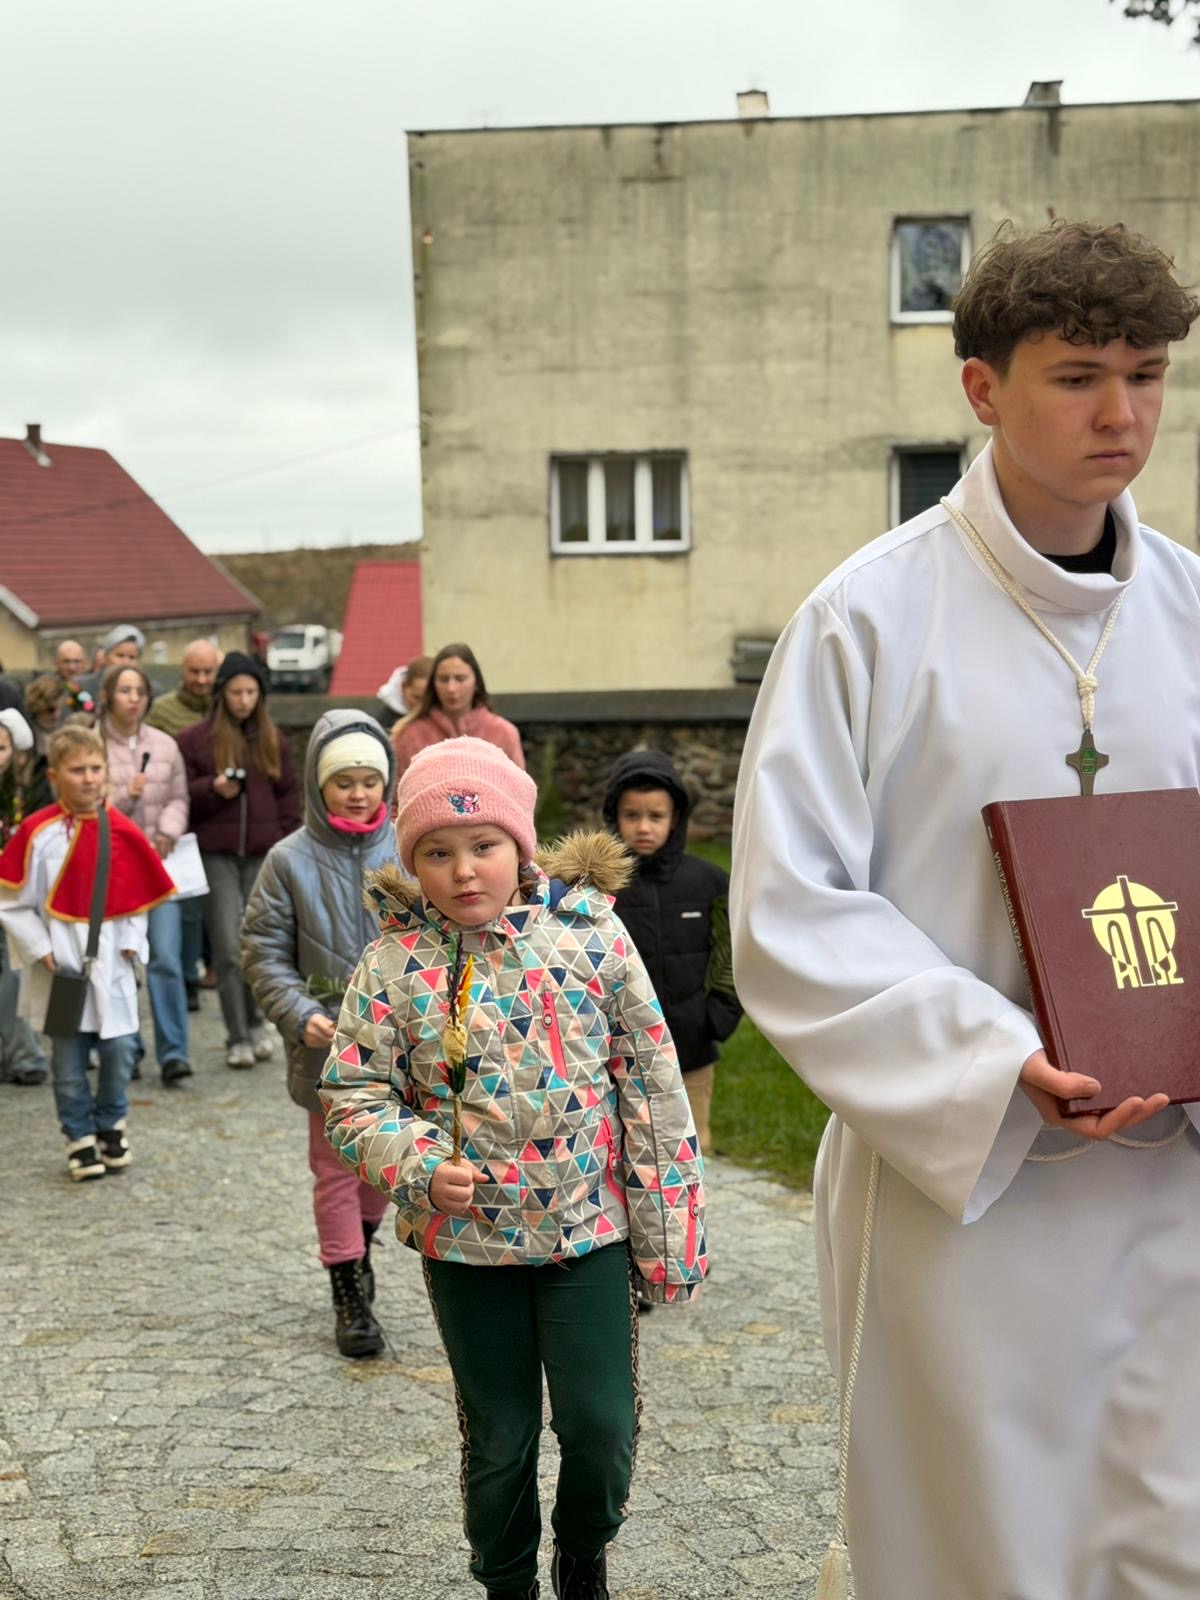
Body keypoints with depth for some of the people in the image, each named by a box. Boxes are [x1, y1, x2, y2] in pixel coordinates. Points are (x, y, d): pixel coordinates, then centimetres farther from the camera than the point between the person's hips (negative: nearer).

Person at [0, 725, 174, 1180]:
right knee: (69, 1060, 6)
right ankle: (80, 1137, 21)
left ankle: (111, 1125, 29)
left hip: (111, 964, 2)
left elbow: (138, 894, 10)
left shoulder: (123, 832, -2)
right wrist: (38, 949, -8)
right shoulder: (38, 833, -10)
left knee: (120, 1048, 6)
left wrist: (132, 941, 0)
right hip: (61, 968, -2)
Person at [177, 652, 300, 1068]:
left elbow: (289, 794, 15)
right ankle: (237, 1038, 0)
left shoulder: (272, 739, 12)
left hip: (263, 854, 2)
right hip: (216, 854, -2)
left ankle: (255, 1023, 23)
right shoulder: (195, 739, 2)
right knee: (229, 948, -7)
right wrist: (213, 788, -15)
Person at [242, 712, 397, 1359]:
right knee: (336, 1169, 8)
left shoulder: (408, 854, -5)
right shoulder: (290, 860, -8)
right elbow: (263, 953, -4)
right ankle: (349, 1293, 21)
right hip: (329, 1045, -2)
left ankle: (358, 1247, 43)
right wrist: (301, 1015, -16)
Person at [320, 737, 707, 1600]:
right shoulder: (396, 964, -7)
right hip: (465, 1237, 1)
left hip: (588, 1223, 0)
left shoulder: (588, 932, -8)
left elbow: (650, 1080, -4)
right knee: (499, 1441, 13)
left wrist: (670, 1230, -3)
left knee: (601, 1426, 0)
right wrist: (420, 1166, -20)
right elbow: (354, 1093, -2)